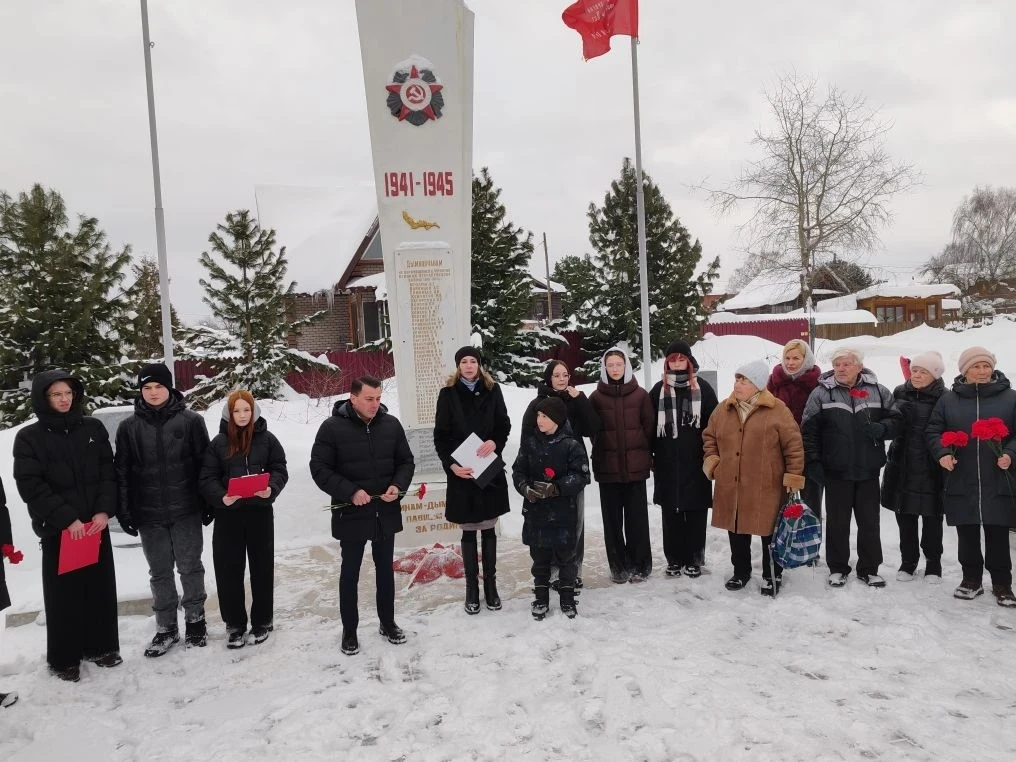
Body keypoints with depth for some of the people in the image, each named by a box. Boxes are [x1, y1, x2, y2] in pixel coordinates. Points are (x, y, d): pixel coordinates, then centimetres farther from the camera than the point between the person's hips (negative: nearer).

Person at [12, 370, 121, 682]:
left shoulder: (93, 428, 4)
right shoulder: (29, 437, -3)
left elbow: (108, 472, 4)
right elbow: (31, 486, -9)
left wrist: (105, 510, -9)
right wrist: (66, 518, -16)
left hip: (96, 524, 3)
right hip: (57, 529, -3)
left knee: (101, 586, 10)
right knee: (64, 593, 3)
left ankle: (100, 645, 25)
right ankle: (64, 657, 17)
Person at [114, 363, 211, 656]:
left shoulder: (191, 420, -4)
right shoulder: (129, 427, 1)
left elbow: (205, 464, -1)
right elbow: (122, 473, 4)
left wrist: (209, 503, -2)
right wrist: (125, 512, 0)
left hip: (186, 511, -2)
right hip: (149, 514, 2)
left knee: (190, 568, 9)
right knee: (160, 573, 11)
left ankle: (195, 619, 25)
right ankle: (166, 627, 24)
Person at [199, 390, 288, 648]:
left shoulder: (267, 439, 1)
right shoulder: (219, 442, 1)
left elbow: (279, 469, 1)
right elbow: (207, 478, -2)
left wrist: (271, 489, -19)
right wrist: (221, 497, -20)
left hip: (260, 511, 0)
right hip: (228, 514, 0)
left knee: (262, 567, 8)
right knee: (229, 570, 5)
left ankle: (262, 621, 23)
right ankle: (234, 624, 21)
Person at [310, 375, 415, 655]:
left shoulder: (391, 424, -2)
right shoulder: (332, 427, -12)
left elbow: (406, 461, 6)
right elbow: (319, 468, -12)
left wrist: (398, 485, -12)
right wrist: (350, 492, -22)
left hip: (386, 514, 3)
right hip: (350, 515, -3)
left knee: (386, 571, 17)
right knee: (350, 574, 11)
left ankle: (387, 623, 35)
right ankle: (349, 631, 27)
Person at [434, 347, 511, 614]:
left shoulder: (492, 390, 3)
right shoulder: (448, 394, -2)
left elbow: (504, 425, 6)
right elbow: (440, 436, -4)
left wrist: (495, 443, -15)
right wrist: (451, 464, -18)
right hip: (461, 473, -1)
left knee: (488, 530, 11)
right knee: (469, 532, 7)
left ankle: (491, 585, 22)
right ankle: (472, 588, 18)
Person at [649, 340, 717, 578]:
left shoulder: (702, 388, 3)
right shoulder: (659, 390, 7)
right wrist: (650, 456, 4)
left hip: (696, 461, -1)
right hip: (667, 462, 1)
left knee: (696, 511, 4)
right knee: (671, 512, 7)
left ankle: (693, 559, 16)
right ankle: (674, 559, 18)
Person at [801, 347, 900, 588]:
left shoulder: (878, 392, 2)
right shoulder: (821, 394, -3)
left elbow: (896, 420, 8)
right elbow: (809, 430, -3)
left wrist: (881, 429, -14)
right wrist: (813, 462, -8)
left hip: (869, 471, 2)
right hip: (836, 471, -2)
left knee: (869, 522, 11)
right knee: (837, 522, 9)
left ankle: (869, 569, 25)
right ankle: (837, 568, 22)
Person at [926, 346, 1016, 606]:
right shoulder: (949, 399, 5)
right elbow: (934, 430, 6)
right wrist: (942, 453, -10)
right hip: (961, 482, 1)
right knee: (967, 535, 10)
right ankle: (971, 578, 25)